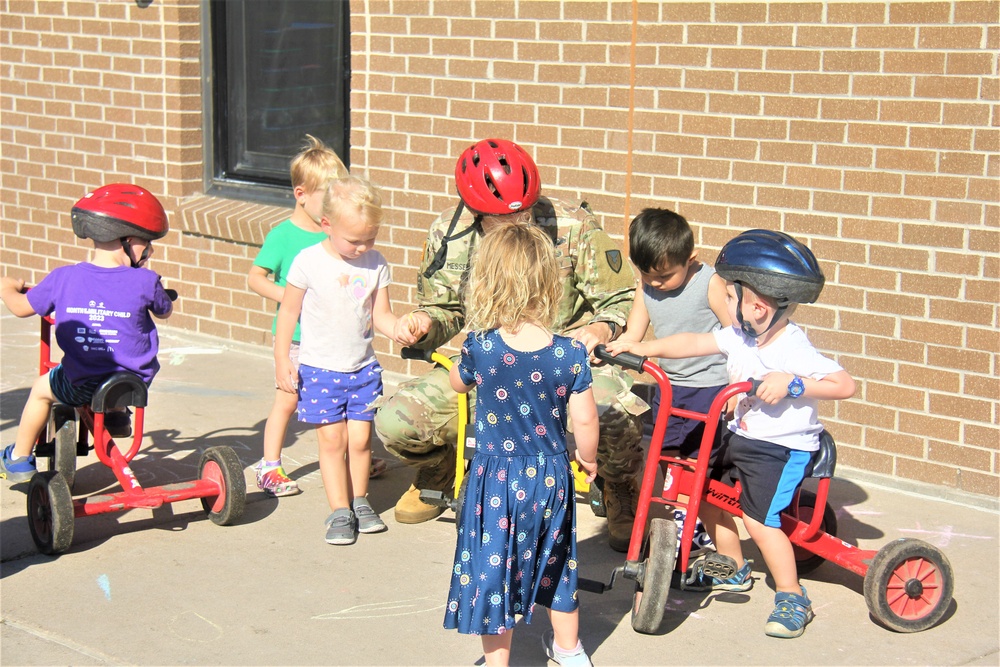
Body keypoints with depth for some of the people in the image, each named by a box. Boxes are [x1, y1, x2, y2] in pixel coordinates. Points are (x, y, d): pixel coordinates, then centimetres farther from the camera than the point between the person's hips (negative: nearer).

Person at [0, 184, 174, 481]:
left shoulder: (63, 278, -9)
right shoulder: (144, 282, -14)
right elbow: (165, 312, 7)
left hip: (82, 386, 0)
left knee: (41, 390, 32)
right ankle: (117, 413, 43)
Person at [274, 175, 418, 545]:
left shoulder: (376, 264, -4)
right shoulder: (309, 262, -12)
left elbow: (380, 314, 1)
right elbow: (289, 311, -3)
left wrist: (402, 330, -19)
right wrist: (282, 359, -5)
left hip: (363, 368, 3)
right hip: (319, 368, -2)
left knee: (360, 437, 5)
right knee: (332, 437, -2)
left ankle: (359, 501, 24)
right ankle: (340, 511, 7)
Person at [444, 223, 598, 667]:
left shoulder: (480, 348, -17)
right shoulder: (570, 354, -16)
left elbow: (458, 383, 4)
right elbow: (584, 420, -10)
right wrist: (587, 458, 9)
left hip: (495, 478, -2)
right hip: (551, 476, 2)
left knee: (492, 568, 12)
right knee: (555, 561, 24)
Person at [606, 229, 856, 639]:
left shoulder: (794, 352, -23)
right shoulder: (740, 336, 0)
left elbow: (844, 386, -29)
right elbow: (694, 344, 5)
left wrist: (792, 384, -35)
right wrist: (643, 348, -2)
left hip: (783, 446, -9)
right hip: (741, 435, 9)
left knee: (758, 518, -17)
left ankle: (791, 597, -1)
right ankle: (732, 570, 32)